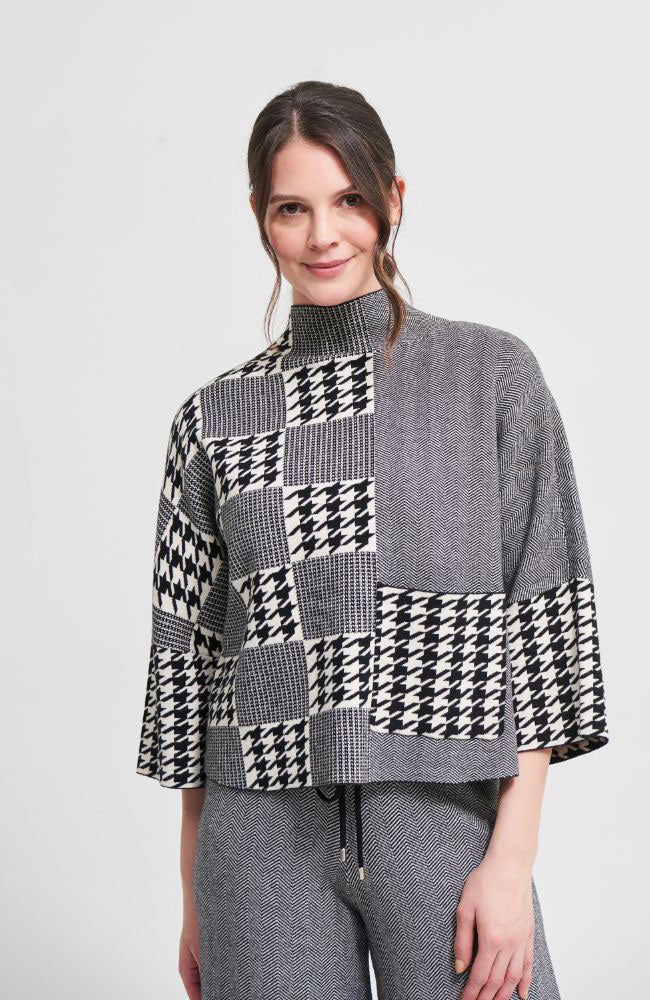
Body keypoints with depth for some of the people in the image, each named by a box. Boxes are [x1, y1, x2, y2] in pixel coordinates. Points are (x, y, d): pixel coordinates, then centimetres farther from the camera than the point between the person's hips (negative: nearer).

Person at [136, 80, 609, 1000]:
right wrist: (194, 894, 8)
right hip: (264, 831, 2)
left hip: (448, 816, -1)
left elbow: (543, 616, -2)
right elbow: (191, 652, 9)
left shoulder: (493, 373, 2)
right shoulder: (215, 418, 7)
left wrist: (512, 855, -9)